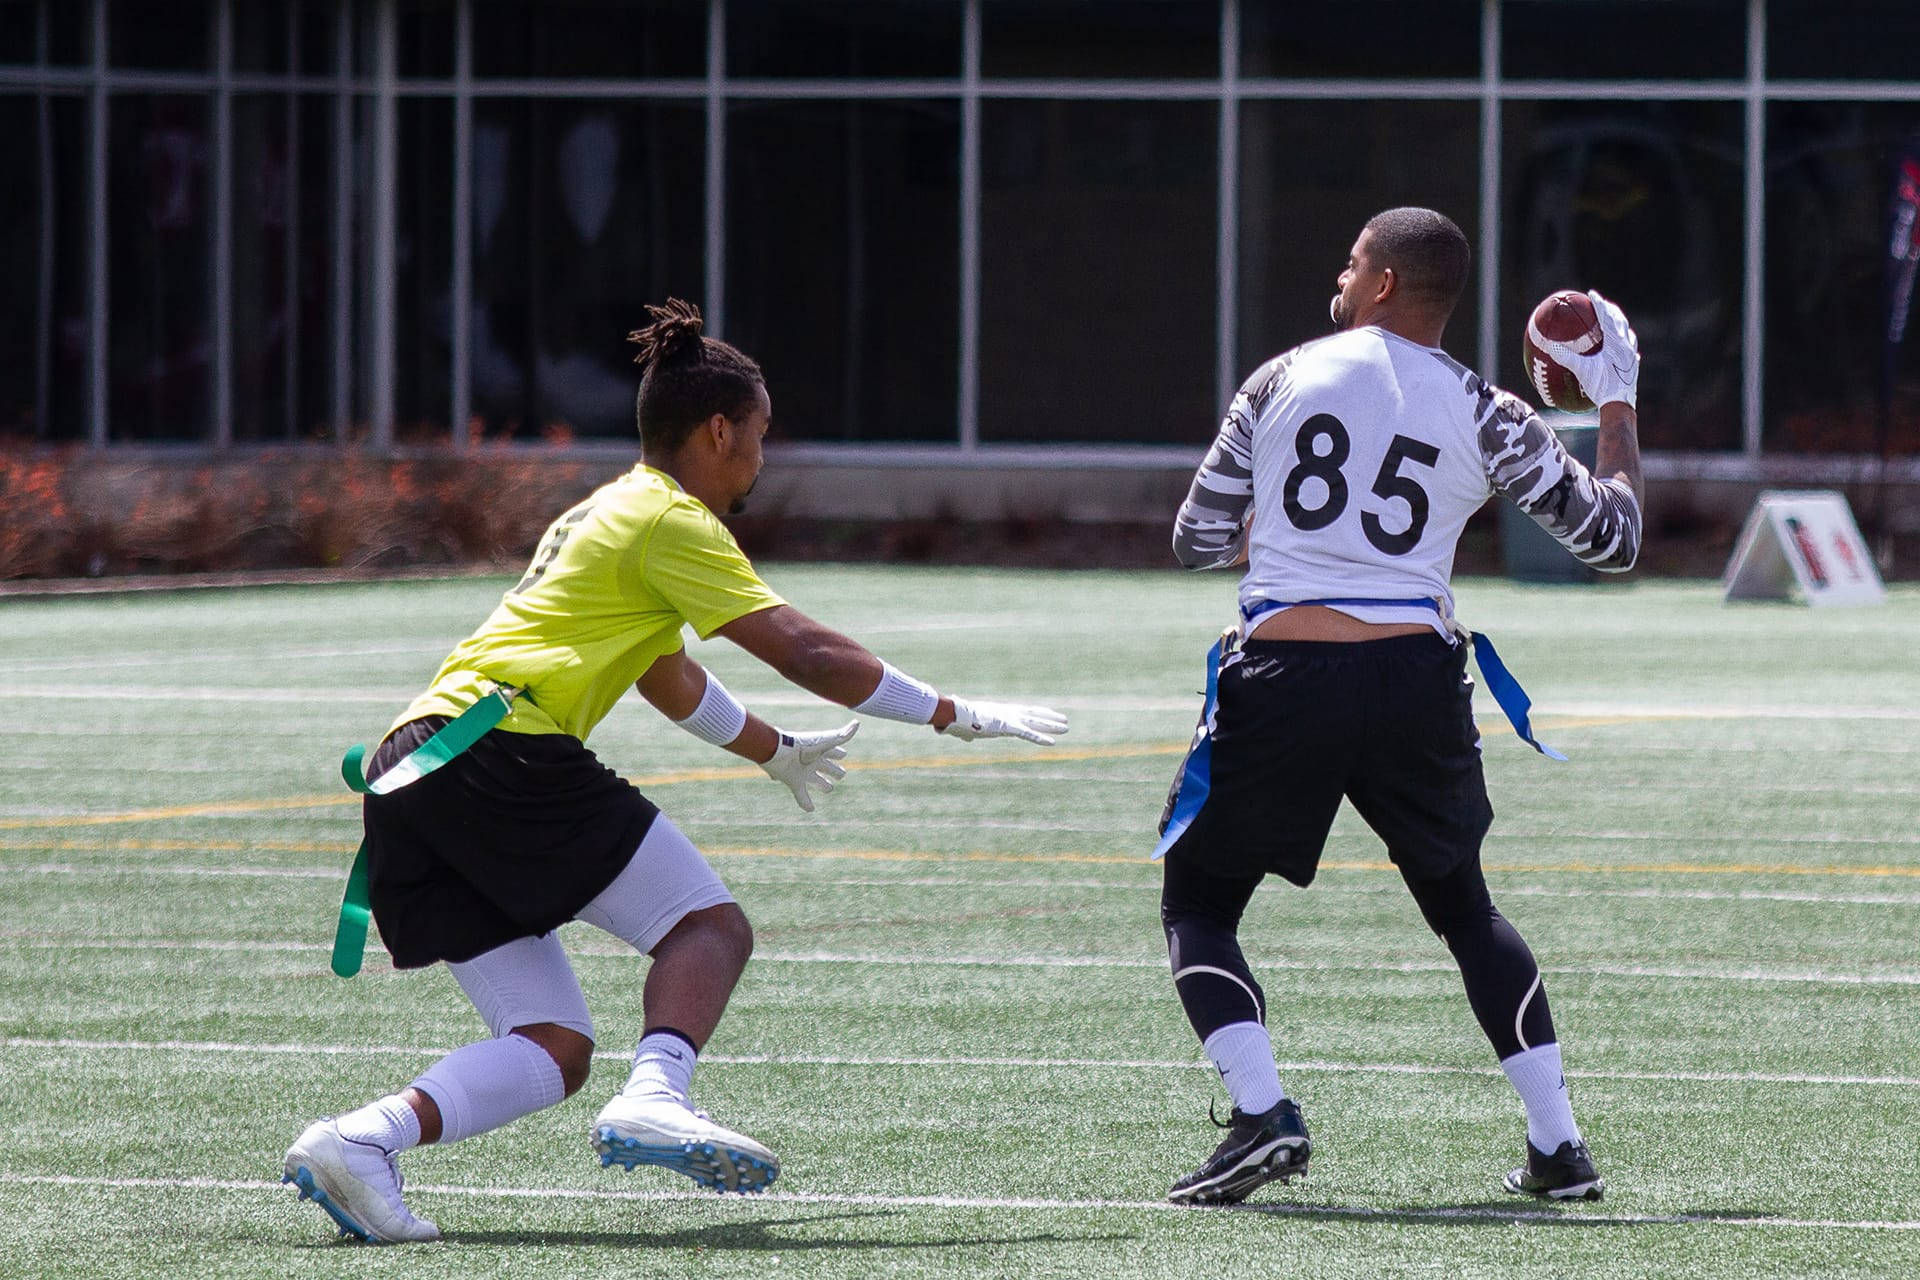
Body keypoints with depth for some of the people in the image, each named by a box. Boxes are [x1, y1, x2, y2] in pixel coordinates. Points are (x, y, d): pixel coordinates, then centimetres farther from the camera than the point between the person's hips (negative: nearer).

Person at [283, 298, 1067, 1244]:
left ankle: (361, 1139, -17)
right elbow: (802, 650, -5)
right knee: (709, 926, -4)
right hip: (502, 750, -9)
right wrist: (954, 715, 3)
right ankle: (654, 1099, -30)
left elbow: (669, 677, 46)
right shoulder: (669, 520, 0)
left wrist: (777, 752, 58)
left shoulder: (602, 517, 29)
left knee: (556, 1050, 2)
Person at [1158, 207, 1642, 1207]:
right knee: (1463, 907, 22)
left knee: (1198, 907, 12)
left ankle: (1261, 1113, -11)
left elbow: (1197, 542, 9)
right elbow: (1613, 537, 12)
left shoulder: (1284, 378, 6)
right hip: (1416, 677, 2)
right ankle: (1557, 1144, 16)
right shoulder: (1486, 420, 6)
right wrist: (1618, 406, 26)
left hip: (1283, 679, -2)